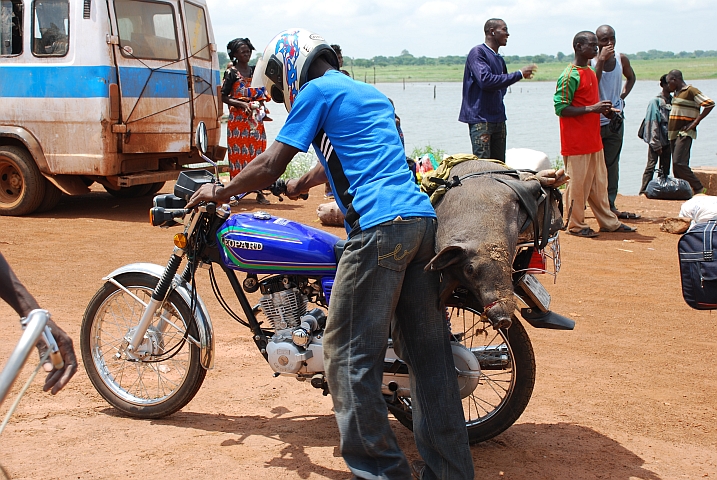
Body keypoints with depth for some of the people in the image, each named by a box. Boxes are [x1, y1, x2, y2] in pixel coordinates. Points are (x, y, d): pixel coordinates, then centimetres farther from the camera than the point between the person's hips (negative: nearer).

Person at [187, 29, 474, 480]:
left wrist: (220, 192, 18)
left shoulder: (317, 90, 4)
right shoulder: (372, 94, 29)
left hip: (379, 227, -9)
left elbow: (270, 165, 3)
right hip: (422, 220, 9)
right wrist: (300, 185, 57)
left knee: (350, 355, -1)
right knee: (427, 351, 9)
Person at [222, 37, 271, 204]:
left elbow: (262, 94, 21)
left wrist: (260, 102, -1)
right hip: (238, 119, -4)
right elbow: (223, 96, -5)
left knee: (257, 153, 1)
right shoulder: (231, 72, 0)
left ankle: (259, 192, 3)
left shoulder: (254, 71, 14)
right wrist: (241, 104, -16)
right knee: (238, 152, -5)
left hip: (255, 118, 4)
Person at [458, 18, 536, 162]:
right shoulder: (478, 52, -7)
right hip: (480, 119, -8)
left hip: (498, 119, 9)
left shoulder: (500, 60, 20)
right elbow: (486, 80, -21)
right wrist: (519, 74, -16)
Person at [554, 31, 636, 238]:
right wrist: (591, 108, -22)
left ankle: (609, 222, 23)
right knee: (577, 182, -1)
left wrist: (603, 109, 7)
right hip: (576, 141, -9)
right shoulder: (569, 76, -14)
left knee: (599, 182, 15)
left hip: (593, 139, 9)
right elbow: (561, 108, -19)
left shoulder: (591, 73, 16)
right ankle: (576, 225, 9)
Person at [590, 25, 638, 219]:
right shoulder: (591, 61, -9)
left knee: (612, 164, 8)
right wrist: (601, 61, -26)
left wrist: (623, 95, 9)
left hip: (615, 120, 4)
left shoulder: (622, 59, 4)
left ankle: (610, 205, 13)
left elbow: (631, 77, 25)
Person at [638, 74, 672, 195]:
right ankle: (643, 191, -2)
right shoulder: (655, 101, -7)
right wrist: (656, 144, -14)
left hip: (667, 140, 6)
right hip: (656, 140, -6)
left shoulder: (672, 101, 11)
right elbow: (653, 123, -11)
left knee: (665, 167, 9)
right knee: (651, 166, -6)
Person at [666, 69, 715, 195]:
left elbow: (710, 104, -15)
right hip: (674, 134, 9)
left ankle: (699, 188, -11)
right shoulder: (676, 93, 18)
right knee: (676, 165, 5)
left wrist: (695, 122, -16)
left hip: (684, 134, -9)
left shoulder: (691, 91, -9)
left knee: (679, 163, -19)